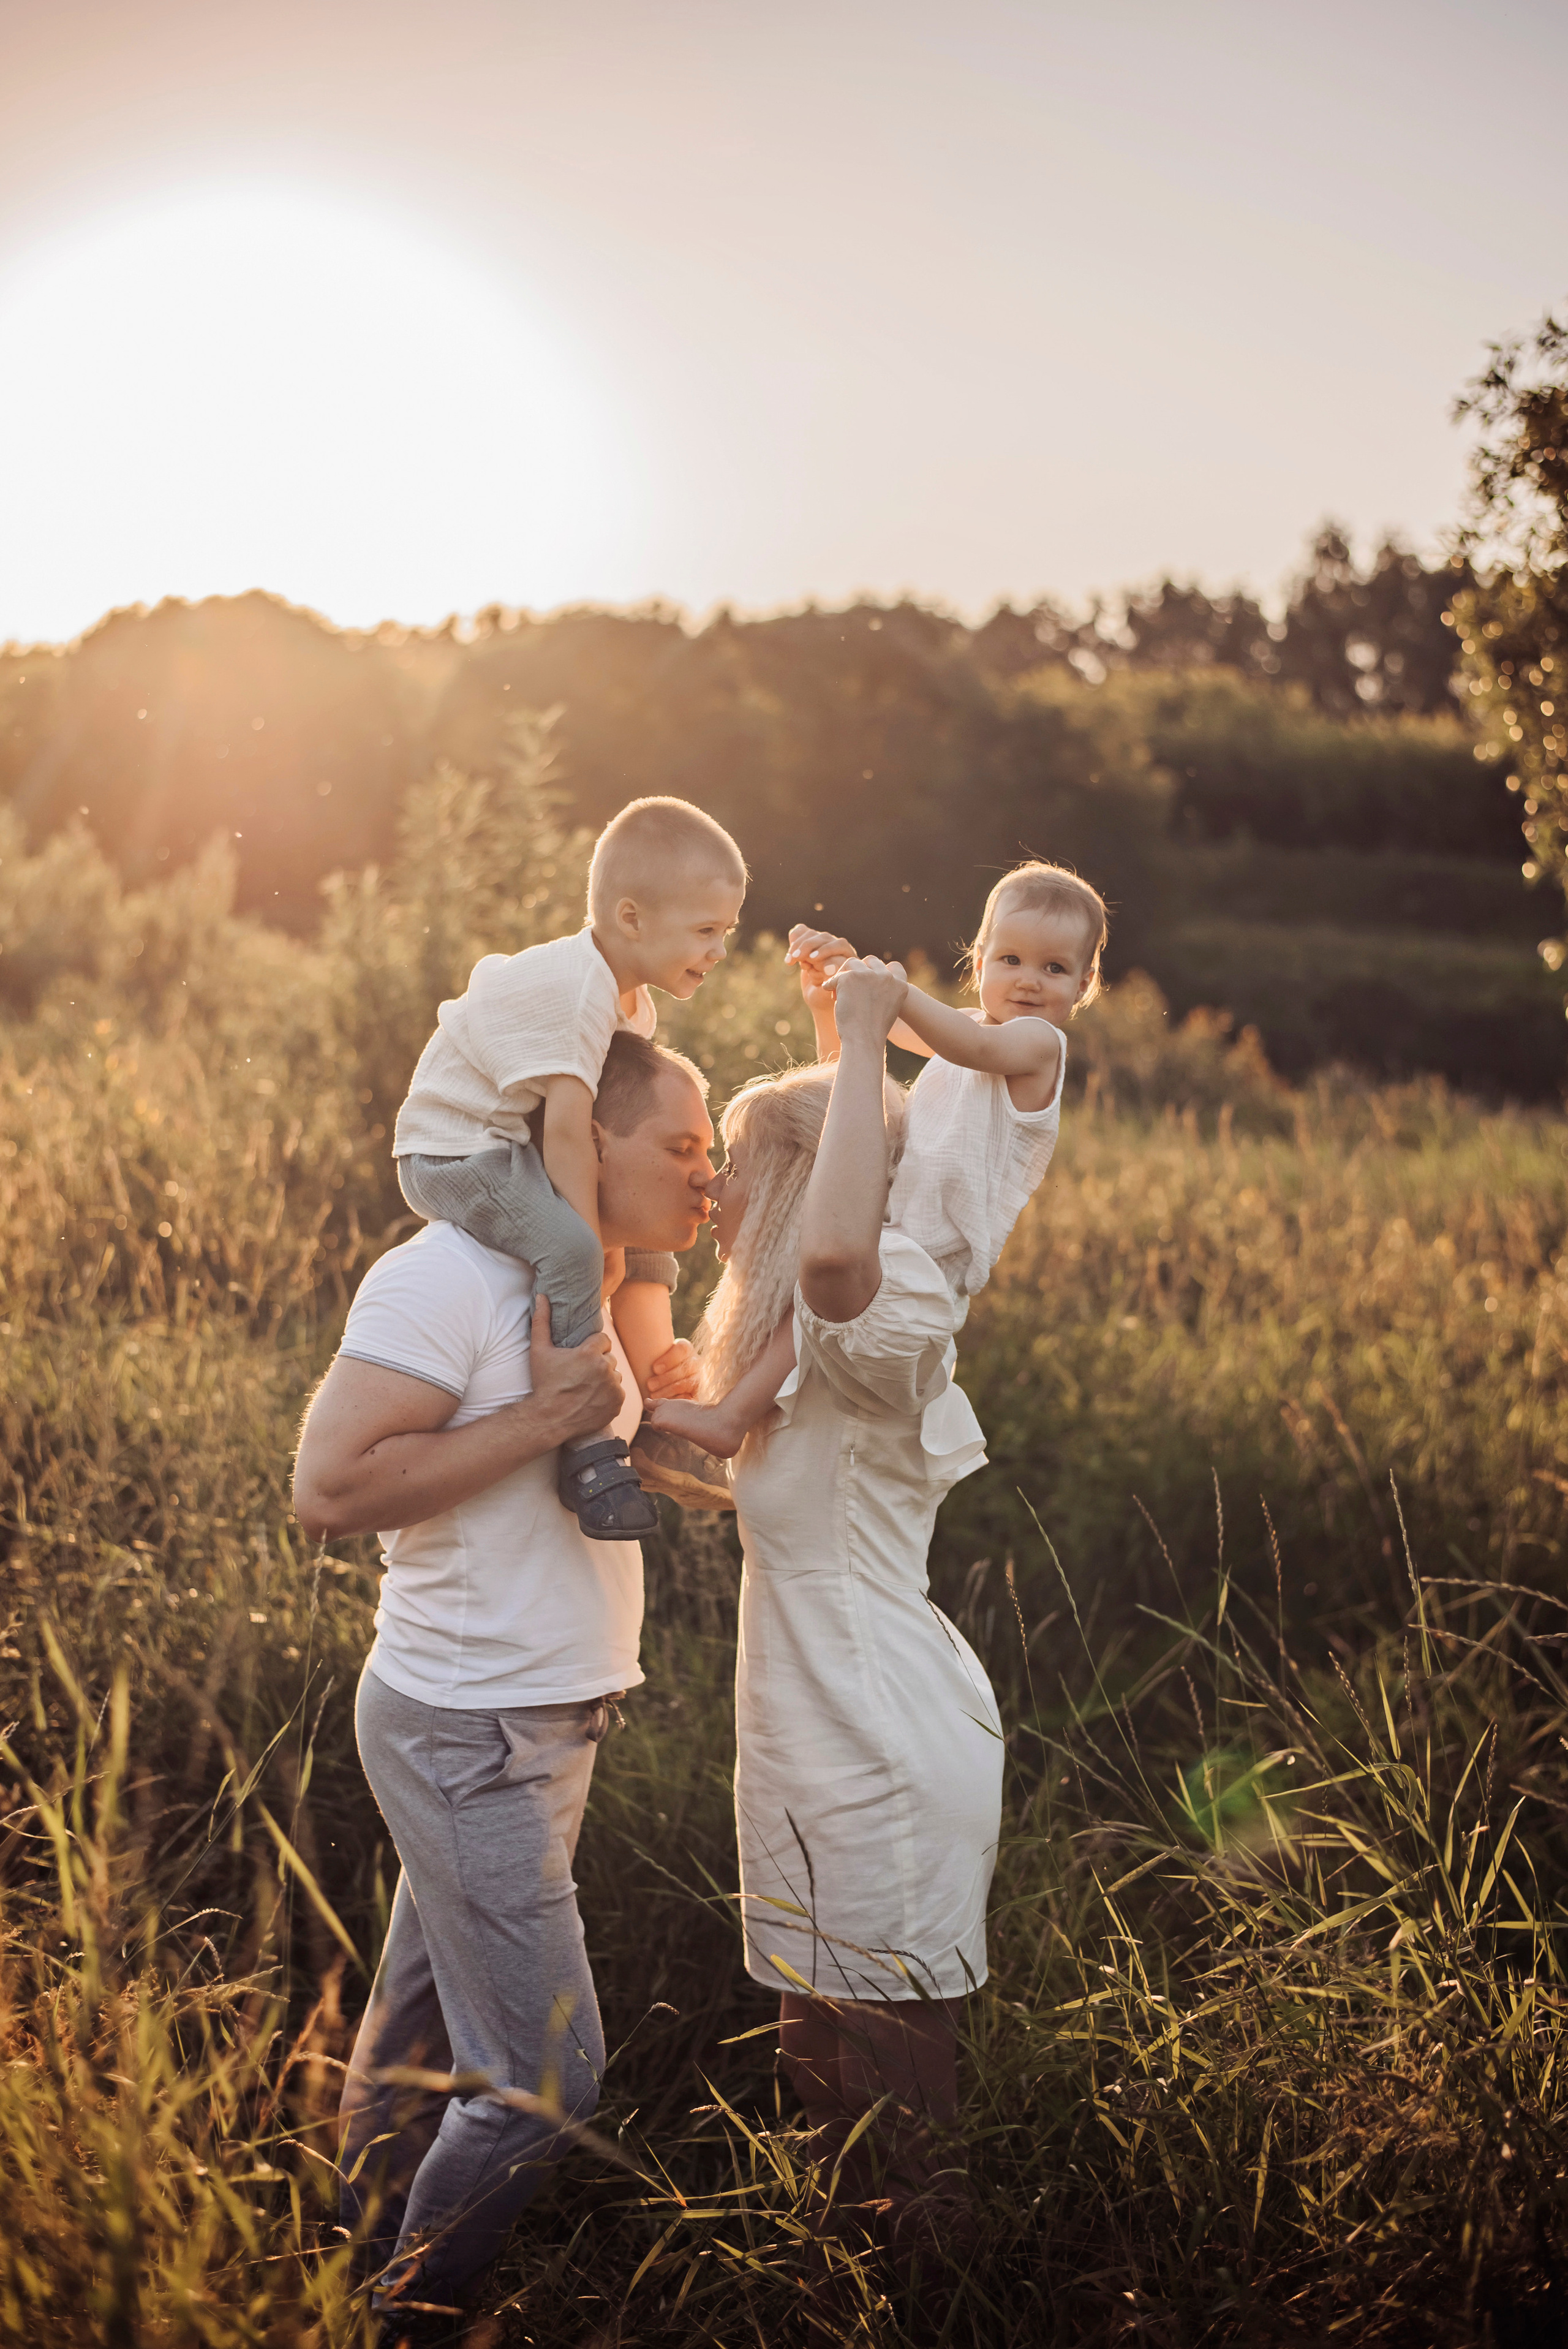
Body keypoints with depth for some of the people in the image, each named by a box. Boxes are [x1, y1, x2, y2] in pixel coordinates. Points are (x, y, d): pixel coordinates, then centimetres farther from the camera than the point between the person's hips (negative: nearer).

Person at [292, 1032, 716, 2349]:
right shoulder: (452, 1274, -18)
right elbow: (328, 1488, -25)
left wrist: (644, 1408, 9)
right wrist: (547, 1418, -24)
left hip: (542, 1724, 9)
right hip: (471, 1733, -9)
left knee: (422, 2035, 19)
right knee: (543, 2075, -6)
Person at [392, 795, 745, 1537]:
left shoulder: (630, 996, 6)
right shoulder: (571, 990, -26)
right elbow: (568, 1127, -29)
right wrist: (593, 1239, -28)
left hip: (509, 1149, 11)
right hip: (453, 1151, -11)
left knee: (650, 1243, 14)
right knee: (569, 1247, -32)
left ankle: (661, 1426, 16)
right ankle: (586, 1445, -29)